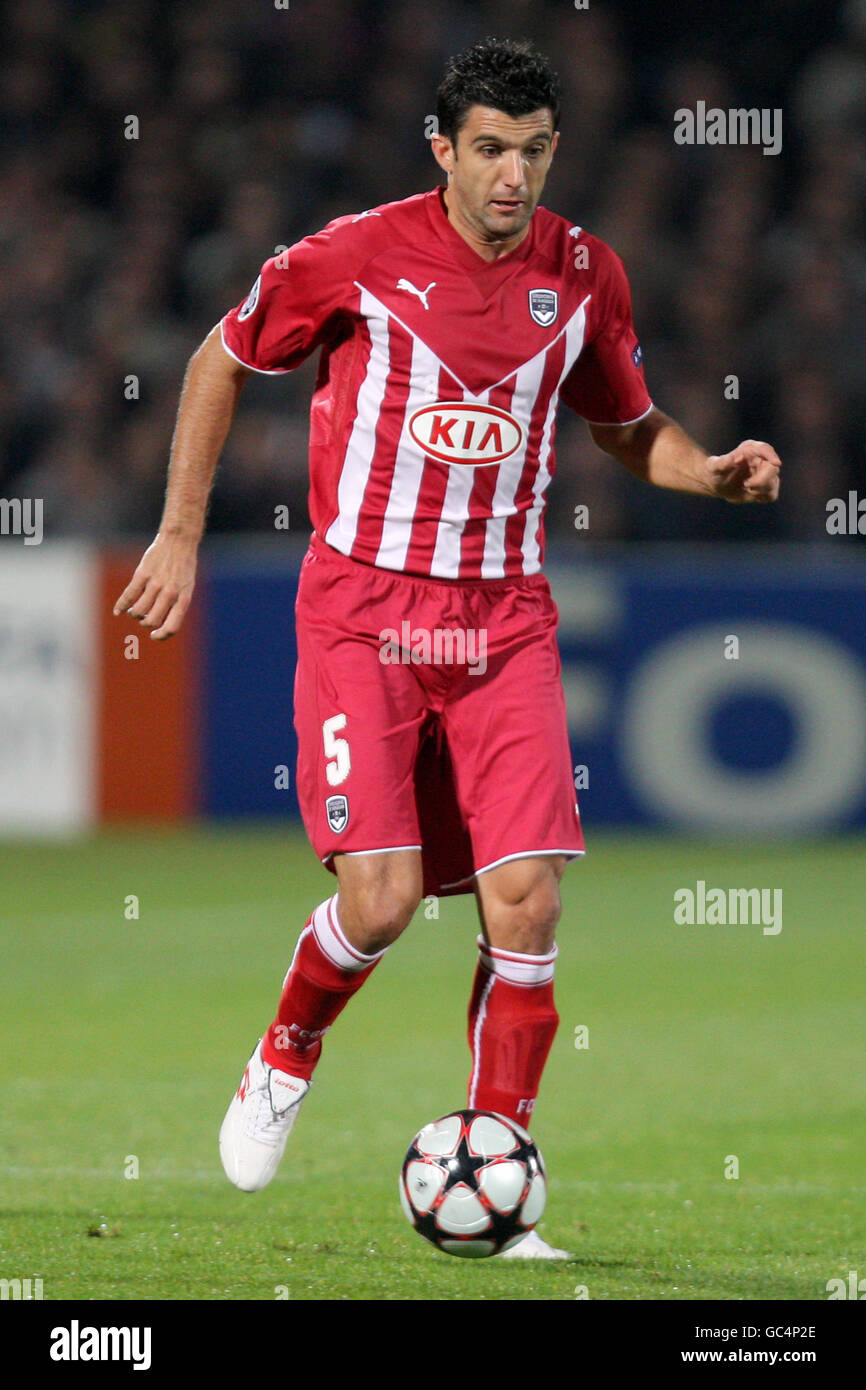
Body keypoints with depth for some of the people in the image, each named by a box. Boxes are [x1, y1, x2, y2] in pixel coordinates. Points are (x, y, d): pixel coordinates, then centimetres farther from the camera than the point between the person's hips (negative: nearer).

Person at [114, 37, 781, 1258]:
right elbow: (222, 361, 8)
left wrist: (712, 470, -1)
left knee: (526, 901, -9)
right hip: (363, 610, -3)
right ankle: (285, 1060, 18)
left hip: (504, 620, 3)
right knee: (382, 897, -15)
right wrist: (181, 535, 6)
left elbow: (628, 426, 20)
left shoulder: (582, 274, 4)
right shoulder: (359, 254, -7)